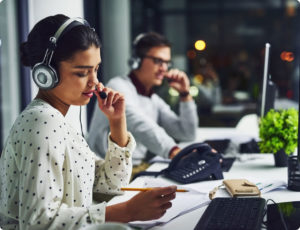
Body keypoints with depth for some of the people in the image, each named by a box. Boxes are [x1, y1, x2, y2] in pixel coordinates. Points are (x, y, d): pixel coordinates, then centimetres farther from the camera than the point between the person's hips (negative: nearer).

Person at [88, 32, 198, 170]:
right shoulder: (119, 87, -9)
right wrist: (174, 151, -42)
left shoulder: (155, 101, 18)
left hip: (139, 169, 8)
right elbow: (140, 125, -28)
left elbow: (188, 135, 18)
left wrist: (185, 94, 8)